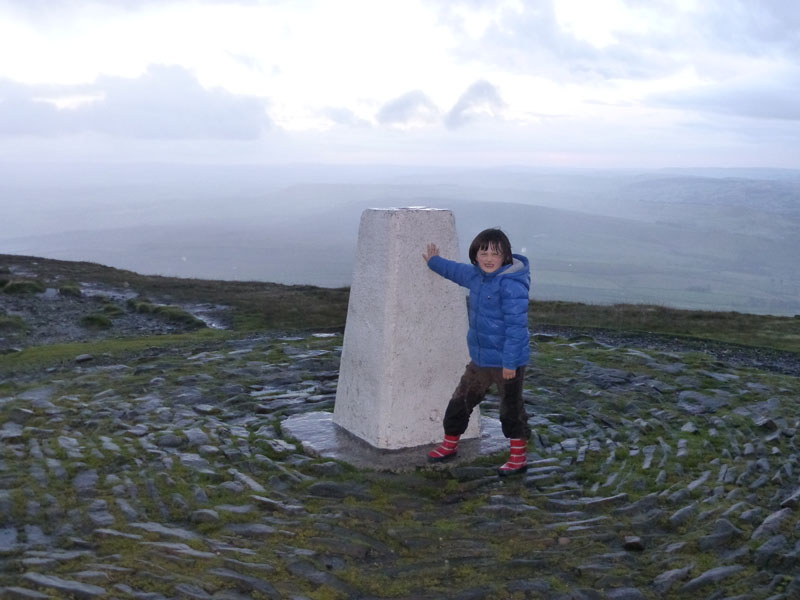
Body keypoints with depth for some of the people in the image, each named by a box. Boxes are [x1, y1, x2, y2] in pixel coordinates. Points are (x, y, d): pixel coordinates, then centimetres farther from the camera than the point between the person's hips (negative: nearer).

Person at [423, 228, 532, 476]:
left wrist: (510, 362, -24)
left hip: (508, 361, -8)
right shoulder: (476, 275, 5)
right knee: (461, 400, 17)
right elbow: (458, 271, 29)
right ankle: (450, 444, 35)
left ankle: (519, 457, 21)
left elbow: (516, 325, -24)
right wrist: (435, 262, 43)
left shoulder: (512, 285, -22)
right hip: (480, 359, 8)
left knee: (511, 408, 5)